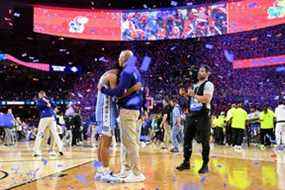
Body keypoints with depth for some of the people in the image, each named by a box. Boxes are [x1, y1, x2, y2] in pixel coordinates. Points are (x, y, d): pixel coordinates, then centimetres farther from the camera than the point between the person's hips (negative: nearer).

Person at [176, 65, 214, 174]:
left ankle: (205, 165, 10)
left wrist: (194, 95, -14)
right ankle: (186, 162, 18)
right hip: (192, 114, 8)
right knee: (187, 138, 8)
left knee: (204, 141, 0)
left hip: (203, 115, -8)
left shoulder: (208, 84, -6)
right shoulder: (195, 85, 19)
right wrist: (186, 95, 9)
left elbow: (206, 99, -20)